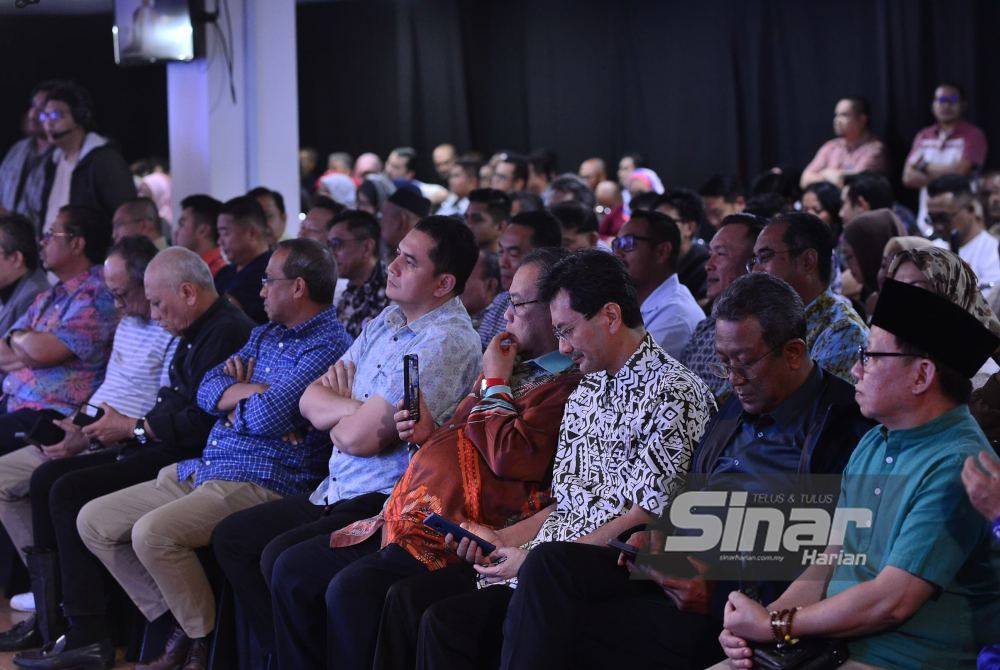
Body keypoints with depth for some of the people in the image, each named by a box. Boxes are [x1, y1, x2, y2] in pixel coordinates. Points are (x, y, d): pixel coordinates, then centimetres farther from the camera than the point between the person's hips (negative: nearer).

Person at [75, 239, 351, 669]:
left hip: (262, 483, -10)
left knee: (151, 533, -31)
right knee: (94, 521, 5)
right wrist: (253, 392, -8)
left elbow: (268, 416, -21)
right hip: (201, 472, 10)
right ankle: (178, 630, 7)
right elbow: (208, 390, 10)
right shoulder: (265, 335, 21)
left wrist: (233, 404, 0)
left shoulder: (328, 347, -11)